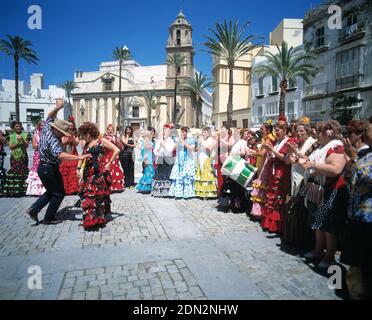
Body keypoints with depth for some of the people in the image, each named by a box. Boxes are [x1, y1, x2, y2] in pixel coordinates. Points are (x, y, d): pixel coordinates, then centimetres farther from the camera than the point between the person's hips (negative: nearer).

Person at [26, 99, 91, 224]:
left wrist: (57, 108, 0)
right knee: (58, 193, 5)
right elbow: (60, 155, -44)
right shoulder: (53, 141, -27)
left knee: (51, 191, 24)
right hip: (50, 169, -9)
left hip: (43, 167, 9)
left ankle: (34, 209, 16)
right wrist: (79, 157, -49)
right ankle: (49, 218, 11)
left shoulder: (46, 128, -2)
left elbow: (50, 116, 15)